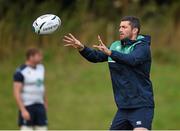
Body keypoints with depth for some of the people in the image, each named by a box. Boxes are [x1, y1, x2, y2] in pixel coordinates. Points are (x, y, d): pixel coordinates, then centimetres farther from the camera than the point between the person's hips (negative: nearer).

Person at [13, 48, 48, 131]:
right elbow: (16, 93, -17)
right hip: (26, 107, -7)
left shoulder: (40, 68, 9)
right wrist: (23, 110, -23)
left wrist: (45, 103, 21)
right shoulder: (21, 72, -14)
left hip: (39, 106, 7)